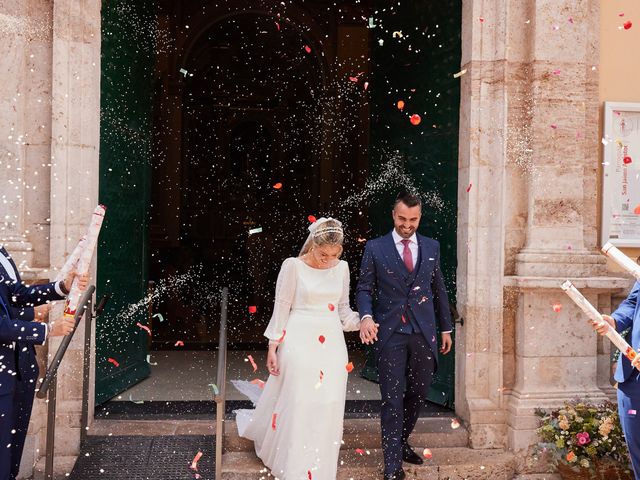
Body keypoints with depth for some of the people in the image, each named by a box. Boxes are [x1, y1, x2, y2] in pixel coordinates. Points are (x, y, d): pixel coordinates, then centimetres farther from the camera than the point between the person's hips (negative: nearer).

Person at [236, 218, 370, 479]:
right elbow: (281, 308, -4)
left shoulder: (342, 267, 5)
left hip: (332, 344, 4)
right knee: (297, 405, 1)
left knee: (327, 407, 4)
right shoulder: (293, 266, -8)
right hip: (300, 343, -4)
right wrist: (272, 348, -5)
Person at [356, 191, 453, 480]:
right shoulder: (375, 248, 0)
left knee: (419, 393, 13)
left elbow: (439, 289, 15)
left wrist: (446, 328, 15)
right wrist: (366, 316, -18)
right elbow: (364, 288, 1)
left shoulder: (431, 247, 10)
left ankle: (401, 442, 35)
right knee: (393, 398, -1)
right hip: (390, 333, -3)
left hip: (424, 333, 3)